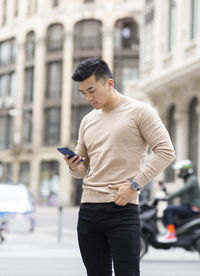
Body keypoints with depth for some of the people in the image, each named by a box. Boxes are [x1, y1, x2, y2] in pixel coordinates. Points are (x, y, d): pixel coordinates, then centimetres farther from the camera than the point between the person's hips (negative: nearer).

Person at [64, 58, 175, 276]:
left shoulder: (139, 111, 0)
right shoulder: (87, 121, 18)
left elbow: (165, 151, -7)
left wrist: (134, 184, -14)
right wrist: (73, 166, -1)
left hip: (122, 209, -6)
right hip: (88, 210, 6)